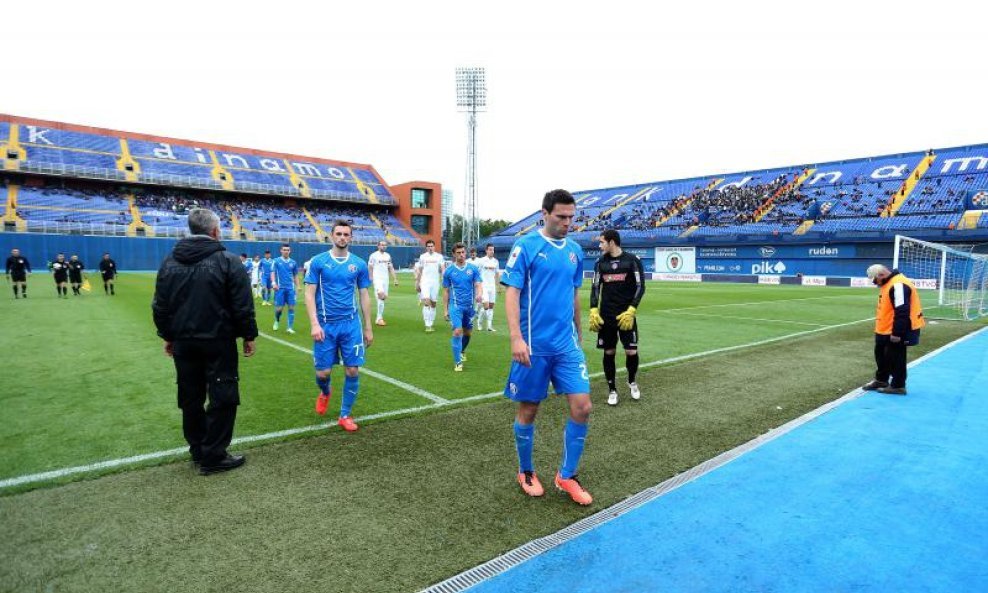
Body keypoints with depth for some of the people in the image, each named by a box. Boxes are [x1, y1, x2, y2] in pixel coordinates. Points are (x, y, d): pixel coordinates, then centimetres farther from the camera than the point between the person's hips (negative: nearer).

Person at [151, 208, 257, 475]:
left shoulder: (170, 261, 6)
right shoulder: (228, 260, -11)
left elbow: (160, 306, 11)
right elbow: (243, 306, -12)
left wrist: (168, 336, 21)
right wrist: (249, 336, -1)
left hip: (184, 342, 6)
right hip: (218, 342, -6)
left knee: (191, 398, 16)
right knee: (223, 398, 3)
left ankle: (198, 450, 28)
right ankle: (213, 457, 6)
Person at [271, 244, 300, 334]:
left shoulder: (293, 262, 9)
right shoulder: (276, 261, 2)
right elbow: (273, 273, -6)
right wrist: (273, 283, -22)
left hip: (290, 288, 2)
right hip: (280, 288, -2)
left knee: (291, 307, -3)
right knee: (279, 308, -1)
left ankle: (290, 327, 3)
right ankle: (277, 321, 30)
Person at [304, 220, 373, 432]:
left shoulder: (359, 264, 4)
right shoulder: (318, 261, -1)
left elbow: (364, 297, 9)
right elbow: (309, 294, -2)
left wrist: (368, 328, 8)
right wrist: (314, 324, -13)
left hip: (351, 324, 1)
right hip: (325, 325, -1)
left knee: (353, 370, -1)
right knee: (323, 372, 3)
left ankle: (345, 415, 17)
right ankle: (325, 392, 40)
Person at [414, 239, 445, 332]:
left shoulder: (439, 257, 7)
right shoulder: (422, 257, 8)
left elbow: (443, 269, 0)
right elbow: (419, 270, 13)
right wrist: (417, 283, 11)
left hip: (435, 282, 1)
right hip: (425, 282, -1)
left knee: (433, 304, 7)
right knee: (426, 302, -16)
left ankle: (431, 324, 19)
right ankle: (427, 325, -17)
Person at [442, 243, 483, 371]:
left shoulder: (473, 269, 0)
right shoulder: (449, 271, -1)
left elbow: (478, 285, -5)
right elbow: (446, 292, 4)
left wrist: (478, 295, -28)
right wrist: (445, 310, 2)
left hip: (469, 306, 3)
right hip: (455, 306, -2)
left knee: (468, 332, 16)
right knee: (457, 331, -15)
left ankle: (462, 351, 45)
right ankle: (457, 362, -6)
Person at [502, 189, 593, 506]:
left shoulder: (575, 250, 9)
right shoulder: (526, 246, -8)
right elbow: (512, 293, -12)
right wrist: (516, 338, -22)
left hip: (567, 345, 5)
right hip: (534, 346, -4)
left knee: (582, 407, -2)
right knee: (528, 410, 8)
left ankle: (567, 476, 18)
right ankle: (525, 472, 31)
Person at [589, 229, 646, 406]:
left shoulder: (632, 260, -4)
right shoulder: (600, 262, 6)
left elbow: (640, 287, -5)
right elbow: (596, 288, 8)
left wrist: (631, 311, -14)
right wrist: (593, 310, -5)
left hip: (626, 314, -2)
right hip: (606, 316, 2)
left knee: (631, 352, -3)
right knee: (609, 352, 5)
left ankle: (631, 382, 26)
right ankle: (612, 389, 20)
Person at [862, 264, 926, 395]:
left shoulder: (898, 285, -25)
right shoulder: (888, 283, 9)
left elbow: (902, 312, -28)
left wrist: (897, 333, -26)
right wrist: (882, 328, 22)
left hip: (897, 332, -11)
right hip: (886, 330, 11)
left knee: (895, 358, 0)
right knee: (881, 354, 20)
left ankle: (898, 386, 13)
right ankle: (881, 380, 33)